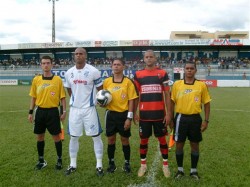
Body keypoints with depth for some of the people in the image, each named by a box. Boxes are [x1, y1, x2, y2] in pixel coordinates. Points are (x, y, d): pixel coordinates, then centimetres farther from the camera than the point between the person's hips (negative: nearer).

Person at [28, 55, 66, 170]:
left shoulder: (58, 79, -4)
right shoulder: (36, 79, 4)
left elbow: (62, 97, -1)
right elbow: (33, 97, 10)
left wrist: (64, 111, -6)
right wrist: (30, 112, 6)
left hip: (53, 111, -3)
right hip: (40, 111, 3)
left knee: (56, 136, 3)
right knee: (40, 137, 11)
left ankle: (59, 160, 19)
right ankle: (41, 160, 27)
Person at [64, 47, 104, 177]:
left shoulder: (93, 71, -10)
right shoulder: (69, 73, 3)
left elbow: (100, 88, 1)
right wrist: (76, 100, 13)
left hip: (89, 109, -3)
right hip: (74, 109, 4)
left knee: (96, 136, 3)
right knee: (73, 137, 11)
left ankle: (99, 165, 16)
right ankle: (72, 165, 26)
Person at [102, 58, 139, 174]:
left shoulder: (128, 82, -6)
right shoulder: (107, 81, 3)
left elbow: (131, 100, -7)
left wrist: (129, 117, -12)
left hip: (124, 114, -2)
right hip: (111, 114, 3)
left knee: (125, 140, 8)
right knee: (111, 139, 10)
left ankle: (127, 164, 24)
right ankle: (111, 163, 25)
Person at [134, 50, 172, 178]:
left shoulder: (162, 73, 1)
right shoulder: (138, 74, 3)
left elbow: (167, 95, 2)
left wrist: (168, 113, -3)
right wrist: (134, 112, 4)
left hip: (159, 113, -1)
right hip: (144, 114, 1)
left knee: (162, 139, 9)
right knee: (144, 140, 10)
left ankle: (165, 165, 24)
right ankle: (143, 165, 27)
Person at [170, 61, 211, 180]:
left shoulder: (202, 85, -2)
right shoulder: (177, 84, 0)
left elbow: (207, 103, 3)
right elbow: (172, 102, 5)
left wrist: (206, 120, -1)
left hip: (195, 118, 0)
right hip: (181, 118, 0)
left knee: (195, 145, 10)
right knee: (179, 144, 7)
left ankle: (194, 170, 26)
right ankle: (180, 170, 24)